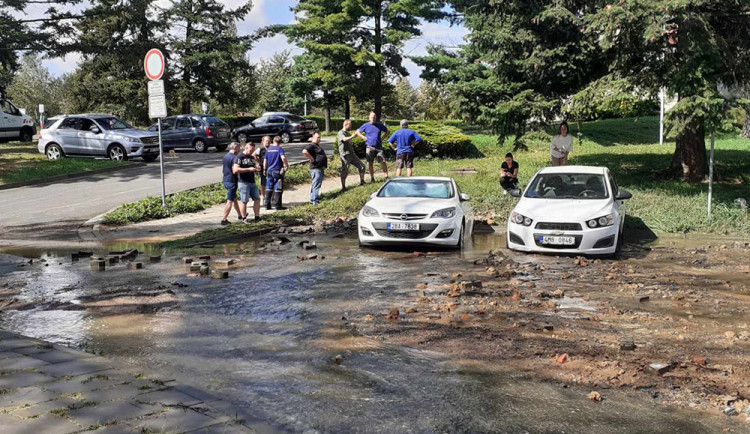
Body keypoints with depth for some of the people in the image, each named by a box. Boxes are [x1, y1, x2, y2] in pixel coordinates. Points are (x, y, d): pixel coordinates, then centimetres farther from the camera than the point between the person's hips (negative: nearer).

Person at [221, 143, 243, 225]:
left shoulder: (225, 156, 12)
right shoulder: (234, 157, -17)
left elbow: (222, 169, 18)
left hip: (225, 180, 10)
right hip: (232, 181, -10)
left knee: (235, 199, 21)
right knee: (230, 201, -5)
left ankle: (240, 215, 34)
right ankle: (224, 219, -6)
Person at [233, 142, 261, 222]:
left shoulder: (251, 157, 15)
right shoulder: (239, 157, -9)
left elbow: (255, 166, 28)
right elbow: (235, 170, -20)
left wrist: (257, 168, 2)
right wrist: (248, 169, -22)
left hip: (252, 182, 8)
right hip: (243, 182, -8)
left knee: (257, 199, 7)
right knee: (244, 201, 0)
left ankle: (257, 217, 15)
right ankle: (244, 218, 11)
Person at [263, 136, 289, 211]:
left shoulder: (268, 149, 8)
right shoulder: (280, 149, -8)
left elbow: (265, 160, 12)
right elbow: (283, 158, -24)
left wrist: (264, 169, 21)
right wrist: (287, 165, -11)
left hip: (269, 171, 5)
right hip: (277, 171, -5)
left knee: (269, 188, 11)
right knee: (278, 189, 0)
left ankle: (267, 205, 13)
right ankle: (277, 205, 1)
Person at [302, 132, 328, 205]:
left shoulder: (317, 146, 19)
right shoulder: (311, 146, -13)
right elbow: (304, 151, -31)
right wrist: (311, 159, -24)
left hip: (321, 168, 11)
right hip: (316, 169, -11)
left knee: (318, 184, 17)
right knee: (316, 184, -10)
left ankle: (313, 199, 25)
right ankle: (314, 201, -9)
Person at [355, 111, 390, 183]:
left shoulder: (380, 125, 7)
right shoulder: (366, 125, 3)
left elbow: (388, 131, 19)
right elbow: (357, 132, 11)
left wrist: (383, 137, 6)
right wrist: (364, 138, 0)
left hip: (379, 147, 1)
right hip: (370, 147, 0)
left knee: (383, 162, -7)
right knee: (370, 163, 3)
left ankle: (386, 177, -2)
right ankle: (372, 178, 14)